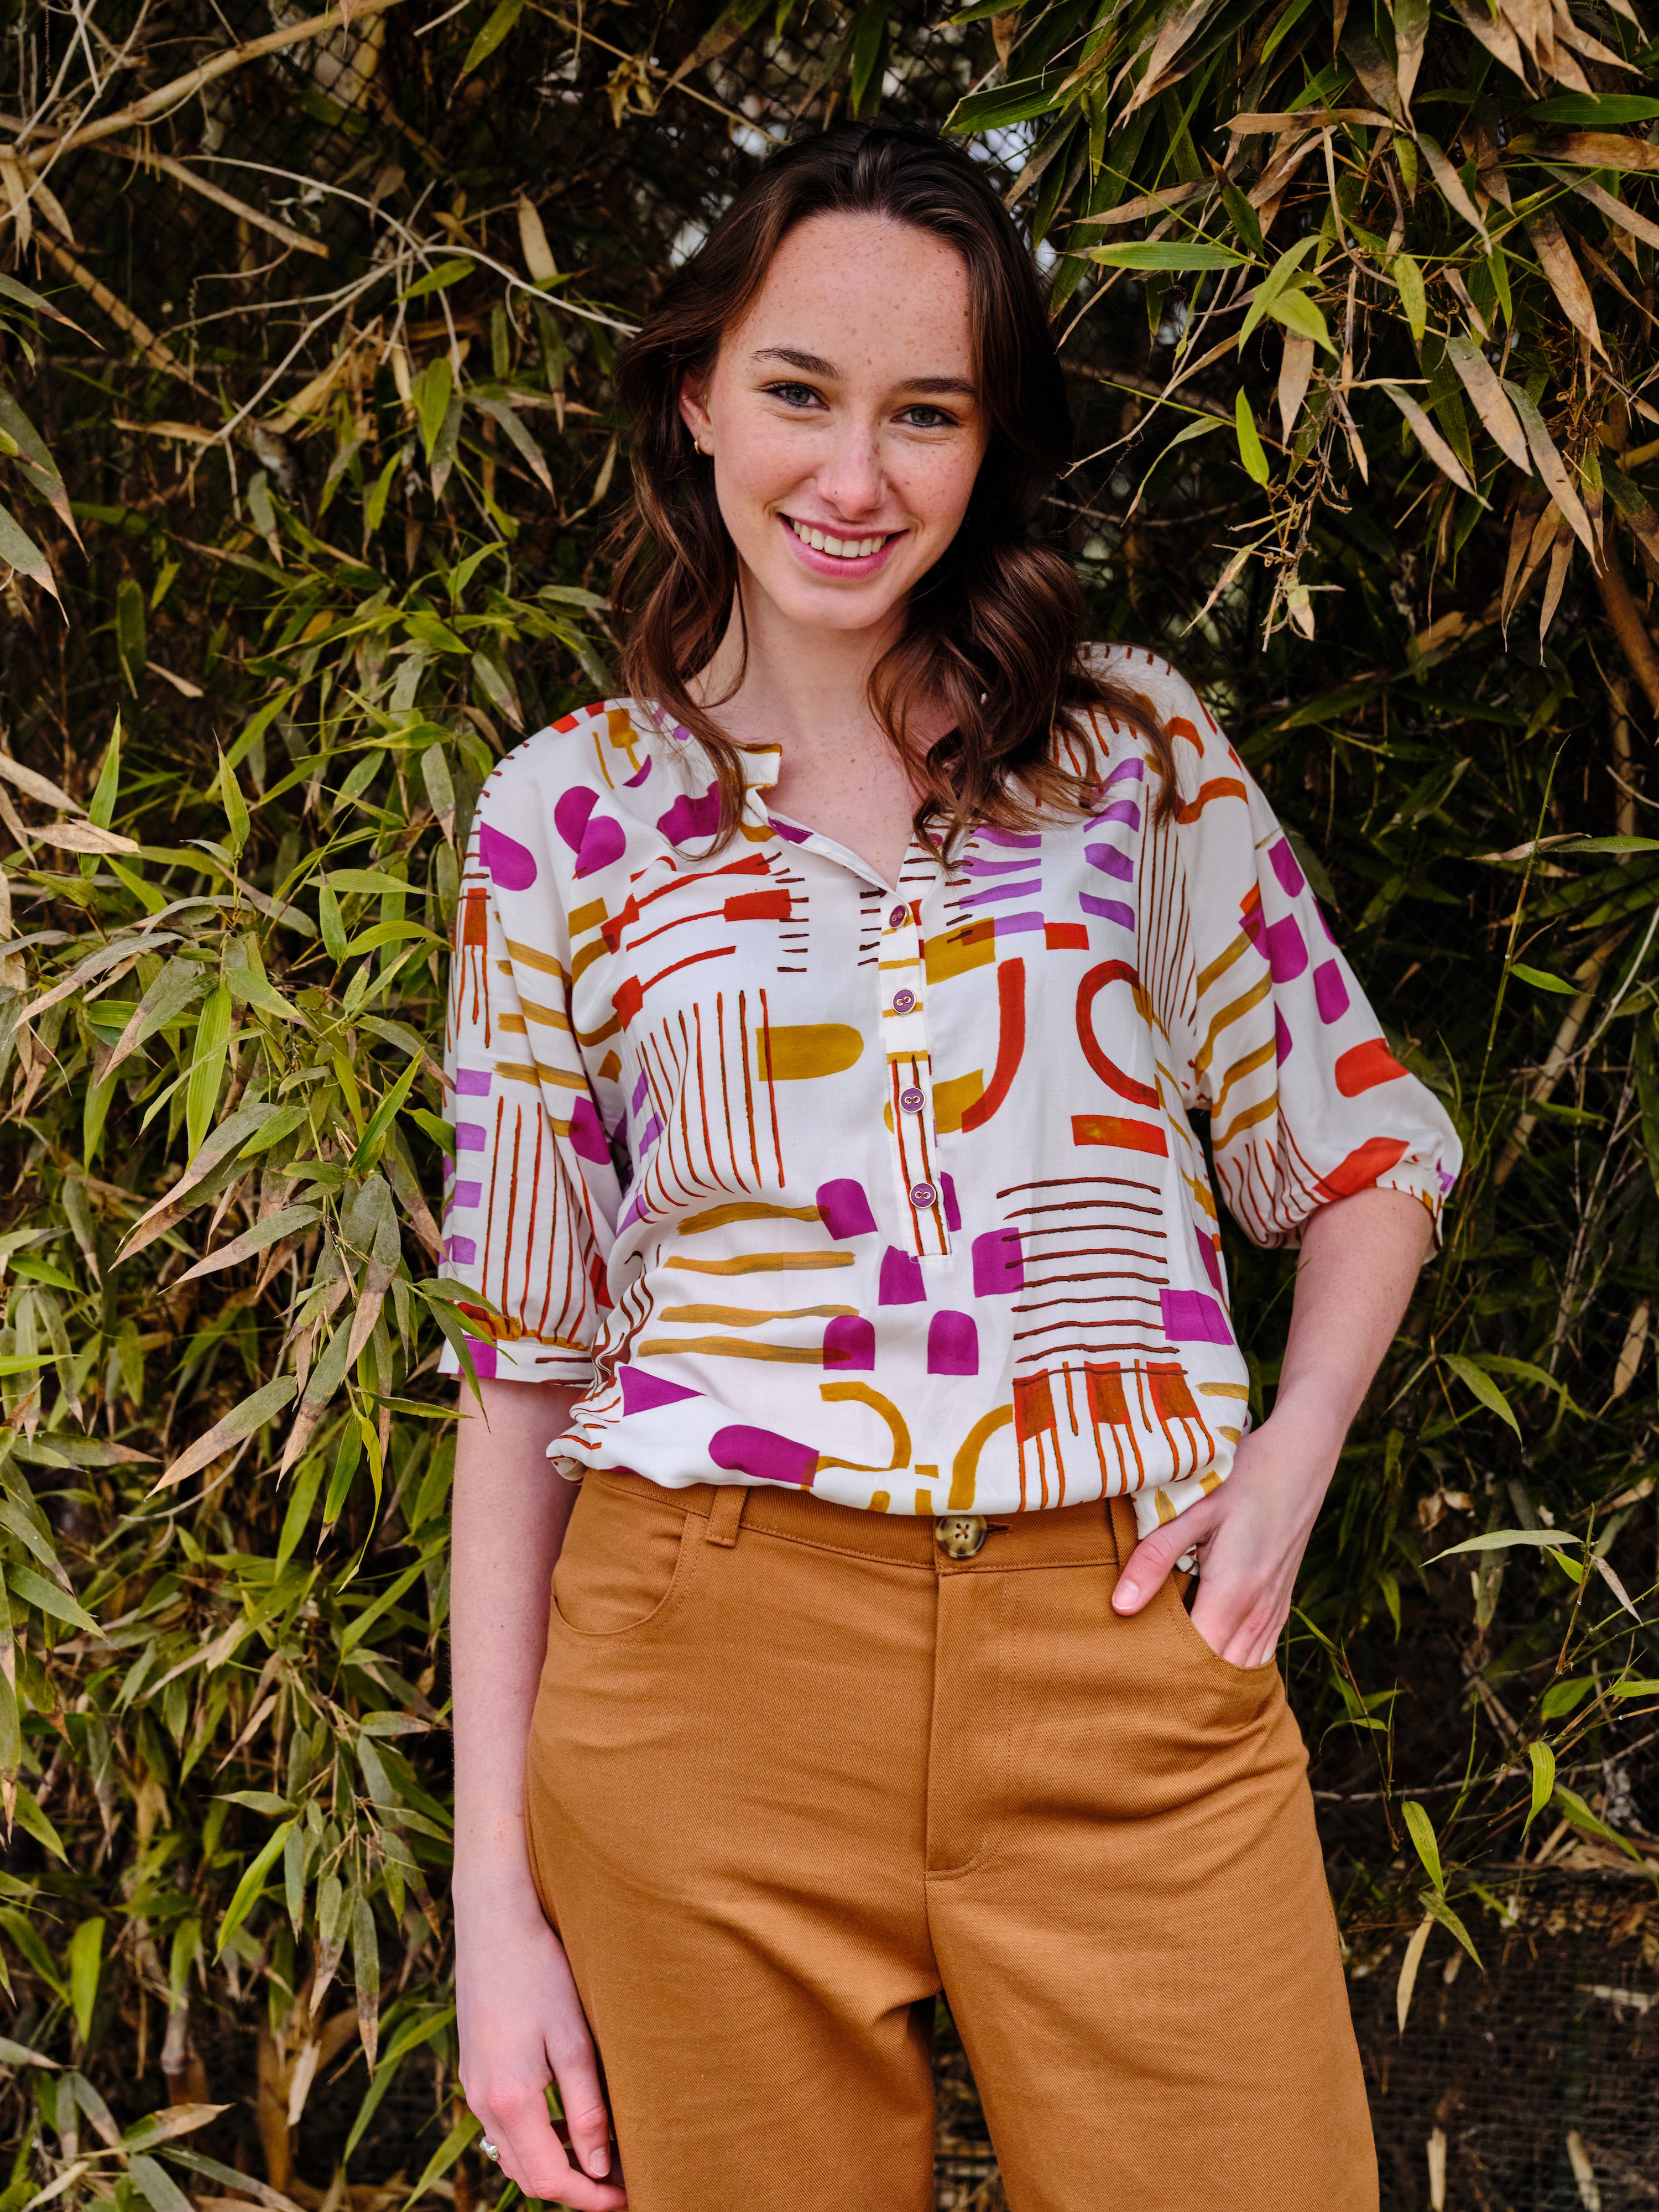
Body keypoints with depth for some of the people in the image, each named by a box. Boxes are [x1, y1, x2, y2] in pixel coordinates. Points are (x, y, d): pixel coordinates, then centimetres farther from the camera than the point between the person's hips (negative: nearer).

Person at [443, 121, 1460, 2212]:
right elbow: (522, 1354, 6)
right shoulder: (567, 814, 6)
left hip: (1129, 1674, 1)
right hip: (711, 1675, 0)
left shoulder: (1135, 745, 8)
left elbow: (1368, 1145, 16)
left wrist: (1289, 1455, -3)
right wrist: (495, 1890, 2)